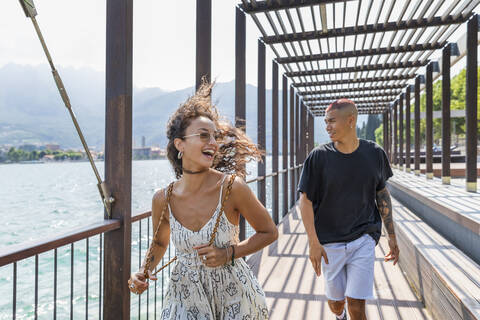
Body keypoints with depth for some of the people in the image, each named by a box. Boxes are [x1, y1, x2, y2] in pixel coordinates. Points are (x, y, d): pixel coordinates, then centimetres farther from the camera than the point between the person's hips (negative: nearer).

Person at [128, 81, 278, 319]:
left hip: (233, 295, -1)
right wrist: (143, 273, -7)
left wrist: (228, 253, -17)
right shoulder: (163, 199, -11)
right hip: (185, 297, 2)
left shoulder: (232, 187, -20)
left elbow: (269, 232, -6)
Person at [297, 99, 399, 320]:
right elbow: (305, 200, -8)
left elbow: (382, 194, 10)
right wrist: (313, 242, -14)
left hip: (363, 240, 1)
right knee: (335, 301, 14)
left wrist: (391, 235, 11)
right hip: (329, 242, 0)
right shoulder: (319, 156, -10)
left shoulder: (374, 153, -2)